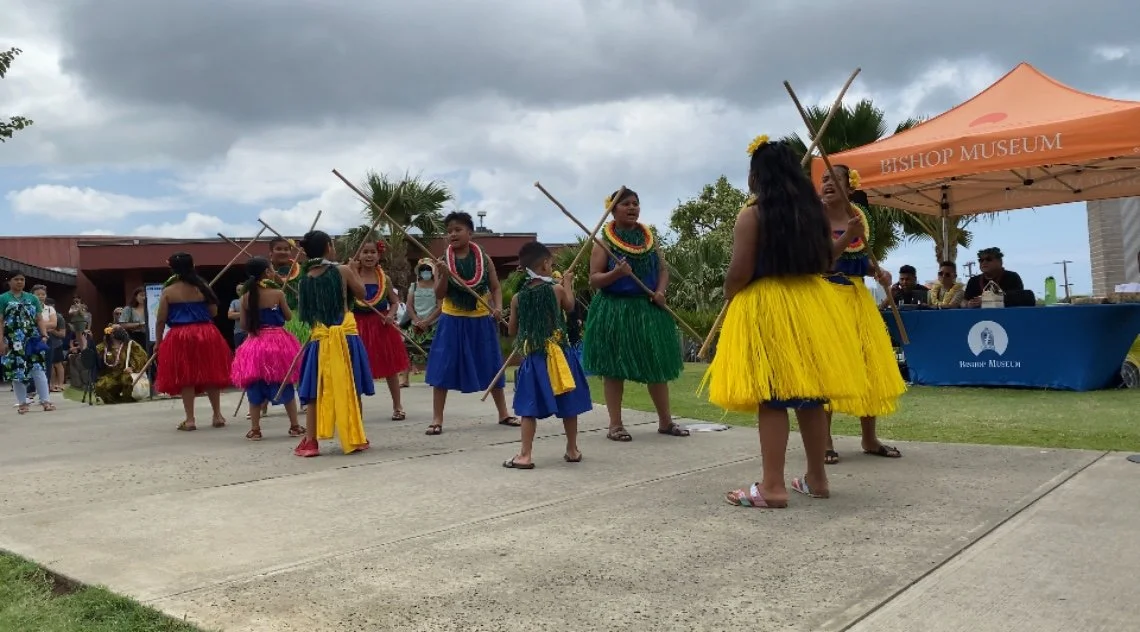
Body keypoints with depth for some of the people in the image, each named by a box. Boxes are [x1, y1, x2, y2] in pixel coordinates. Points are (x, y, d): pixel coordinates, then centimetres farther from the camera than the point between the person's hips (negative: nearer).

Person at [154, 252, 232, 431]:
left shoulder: (168, 291, -3)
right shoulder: (203, 287, 2)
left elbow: (160, 320, -2)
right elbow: (214, 312, 7)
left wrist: (158, 342, 8)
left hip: (180, 337, -2)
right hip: (206, 334, 2)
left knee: (185, 378, 6)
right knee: (210, 375, 13)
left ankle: (190, 420, 7)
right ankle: (217, 415, 18)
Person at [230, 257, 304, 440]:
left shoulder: (244, 298, -1)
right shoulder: (277, 293, -8)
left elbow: (243, 325, 3)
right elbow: (289, 316, 3)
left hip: (254, 343, 2)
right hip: (278, 342, -2)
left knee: (255, 387, 10)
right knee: (286, 385, 9)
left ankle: (255, 429, 12)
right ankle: (294, 426, 15)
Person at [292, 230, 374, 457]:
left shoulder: (305, 278, 4)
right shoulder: (342, 270, -5)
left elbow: (304, 310, 11)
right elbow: (361, 293, 8)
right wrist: (353, 271, 19)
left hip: (319, 338, 2)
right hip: (345, 335, -2)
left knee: (315, 391, 7)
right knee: (350, 388, 7)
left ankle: (310, 441, 5)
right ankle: (355, 438, 14)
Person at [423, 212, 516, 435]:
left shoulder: (484, 258, -2)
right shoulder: (443, 261, -4)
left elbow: (495, 287, 4)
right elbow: (439, 295, -7)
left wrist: (498, 307, -13)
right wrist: (443, 275, -24)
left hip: (481, 320, 1)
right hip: (452, 321, -1)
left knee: (492, 368, 10)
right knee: (442, 369, -2)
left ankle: (503, 413, 24)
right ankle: (437, 419, 7)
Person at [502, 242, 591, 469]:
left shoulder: (518, 298, -1)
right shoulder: (557, 290, -6)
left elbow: (512, 331, 7)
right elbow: (570, 306, 16)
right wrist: (568, 283, 29)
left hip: (533, 357, 1)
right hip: (559, 355, -1)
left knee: (530, 407, 3)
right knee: (568, 404, 13)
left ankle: (525, 455, -1)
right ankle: (572, 450, 23)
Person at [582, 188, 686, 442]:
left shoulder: (649, 238, 10)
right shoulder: (605, 241, -3)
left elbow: (663, 269, 11)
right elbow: (594, 280, -8)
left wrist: (660, 291, -8)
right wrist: (616, 273, -26)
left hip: (648, 309, 4)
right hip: (615, 310, -4)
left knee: (657, 365, 7)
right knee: (615, 368, 0)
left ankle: (665, 421, 18)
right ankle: (615, 425, 8)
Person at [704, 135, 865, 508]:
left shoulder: (752, 213, -9)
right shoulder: (812, 210, 9)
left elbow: (740, 272, -14)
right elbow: (825, 262, 15)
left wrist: (728, 296, 4)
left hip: (765, 307, -6)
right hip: (811, 304, 6)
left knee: (771, 397, -5)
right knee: (811, 395, 11)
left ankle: (772, 487, -4)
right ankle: (816, 479, 21)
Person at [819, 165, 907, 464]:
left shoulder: (860, 216, 8)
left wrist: (878, 271, -1)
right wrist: (848, 237, -27)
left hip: (858, 298, 6)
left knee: (870, 365, 8)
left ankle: (870, 439, 20)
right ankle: (825, 440, 4)